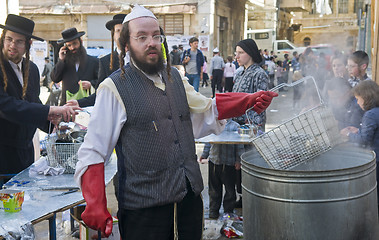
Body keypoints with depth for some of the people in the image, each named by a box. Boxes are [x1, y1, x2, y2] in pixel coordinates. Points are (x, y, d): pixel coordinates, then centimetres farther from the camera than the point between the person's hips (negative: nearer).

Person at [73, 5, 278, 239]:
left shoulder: (174, 77, 10)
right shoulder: (115, 87, -8)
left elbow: (207, 108, 24)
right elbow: (93, 152, -9)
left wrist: (250, 100, 12)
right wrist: (95, 206, -18)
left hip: (190, 195, 6)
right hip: (144, 205, -6)